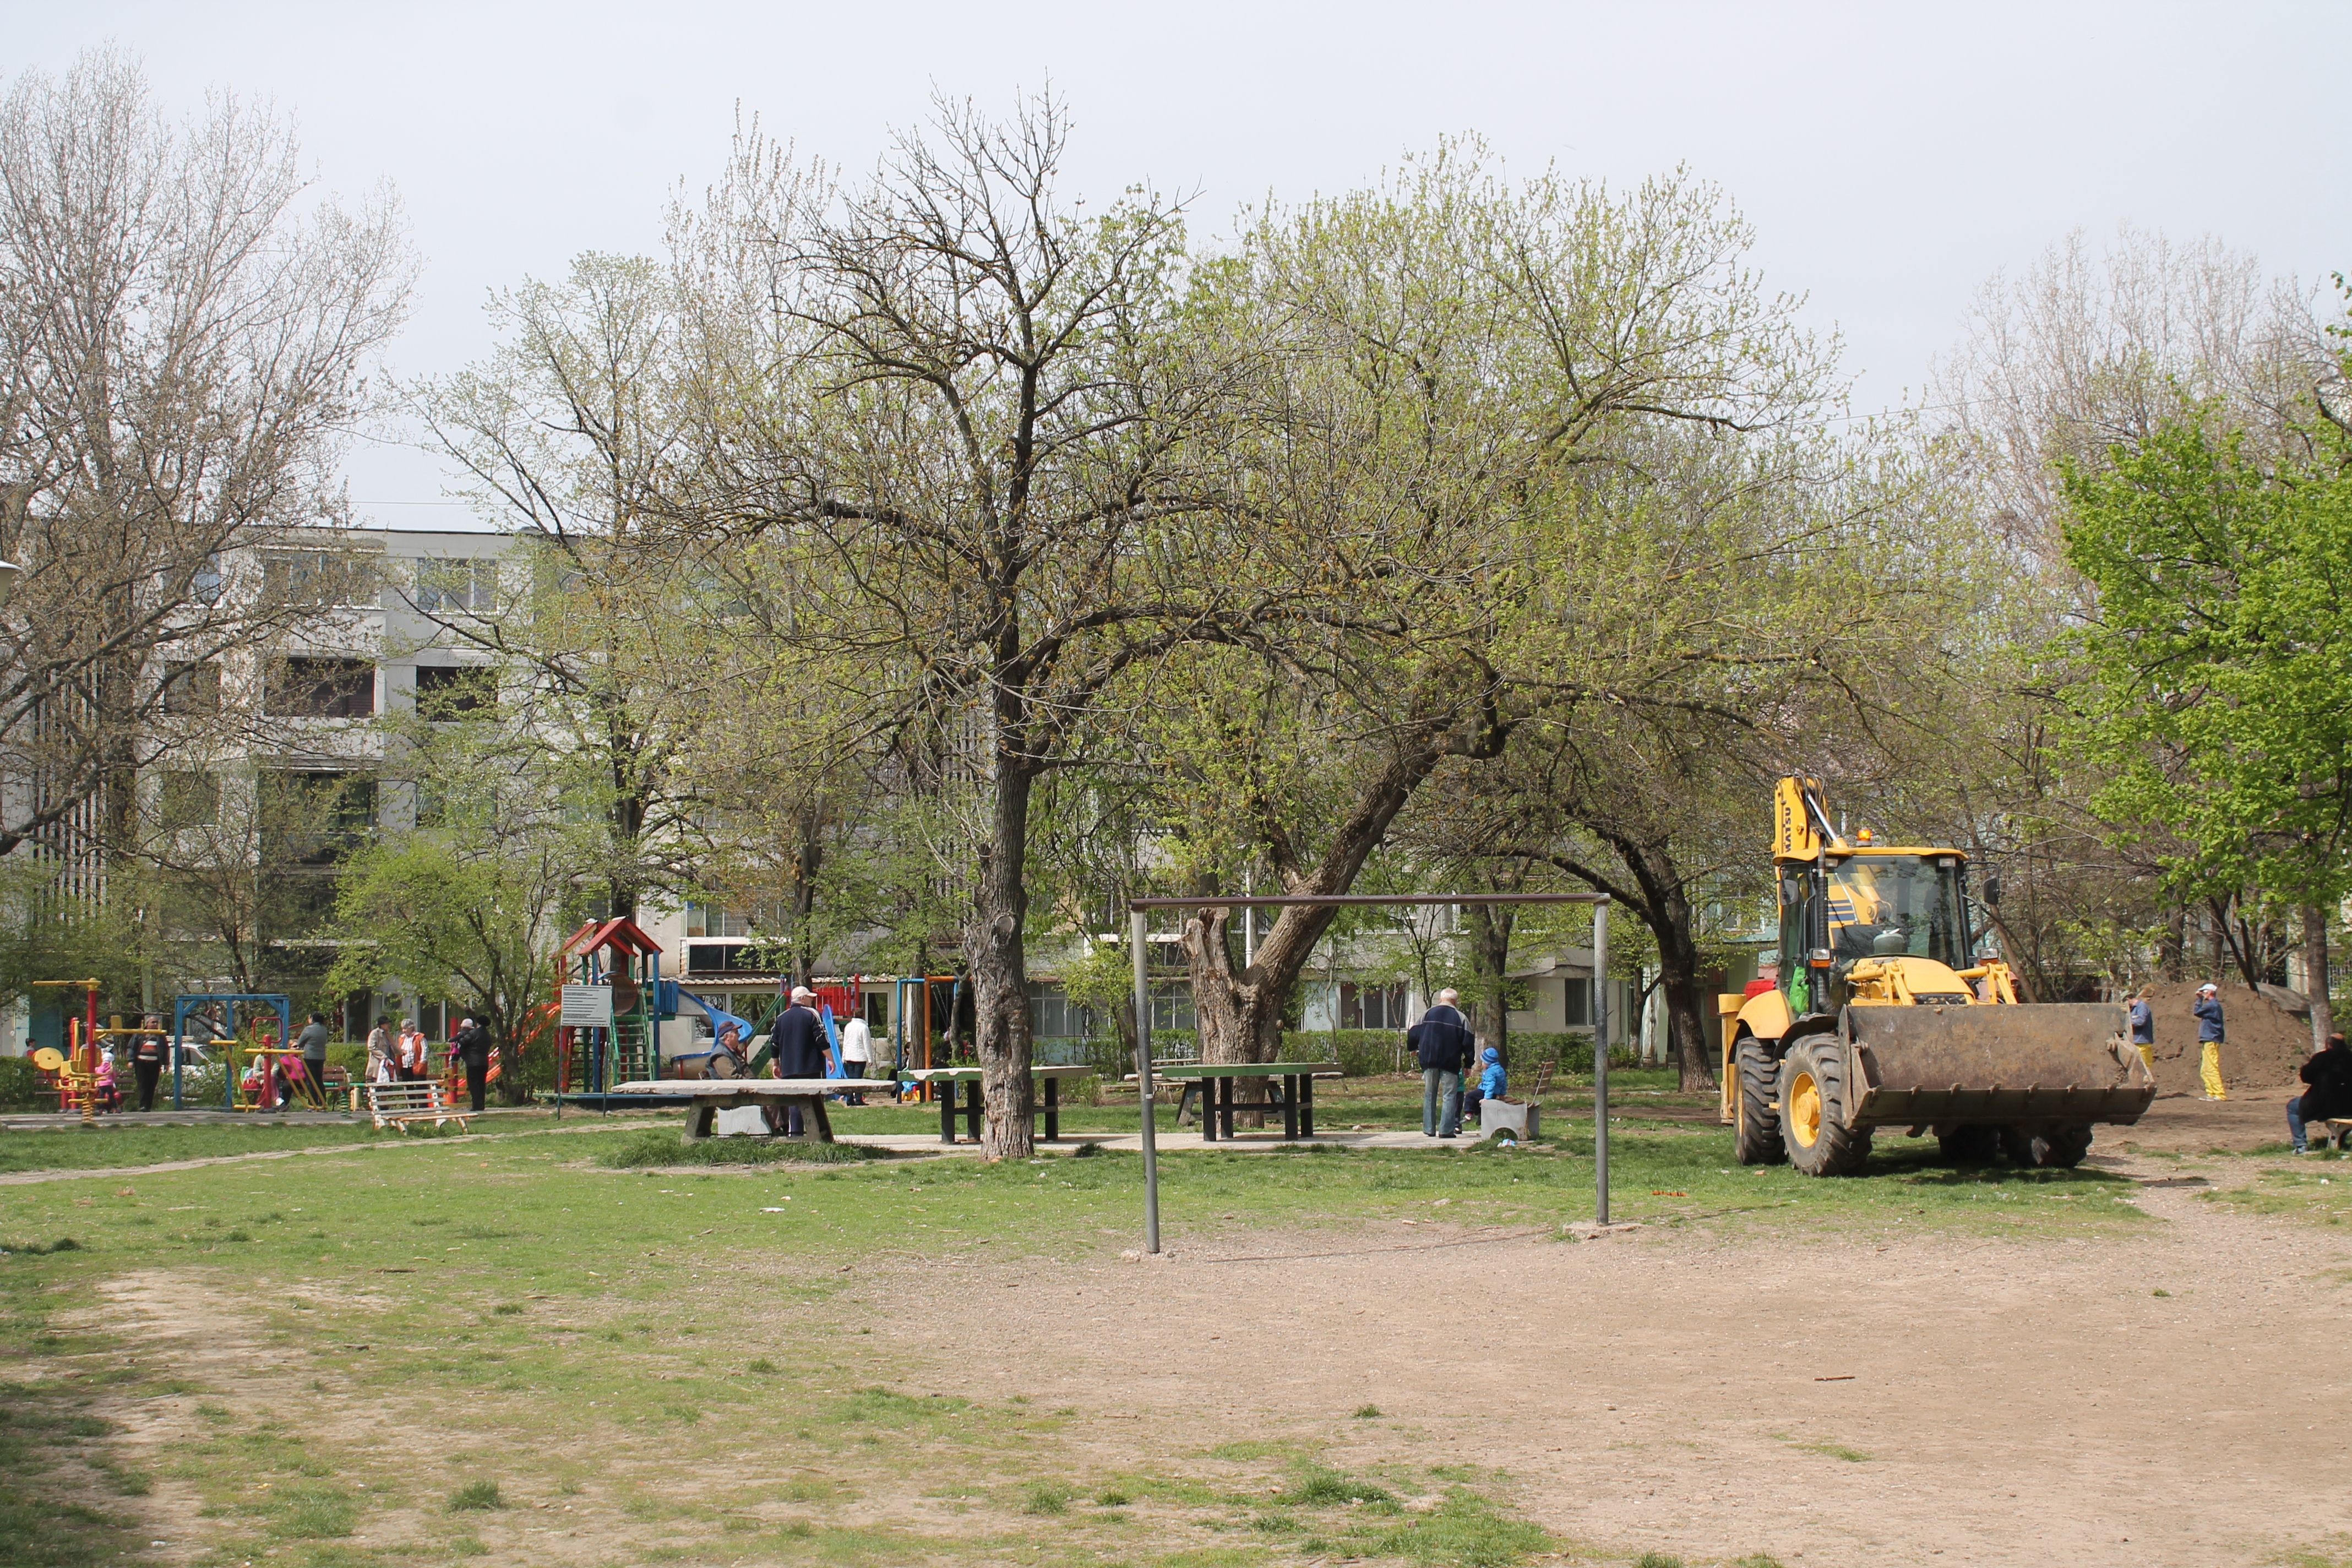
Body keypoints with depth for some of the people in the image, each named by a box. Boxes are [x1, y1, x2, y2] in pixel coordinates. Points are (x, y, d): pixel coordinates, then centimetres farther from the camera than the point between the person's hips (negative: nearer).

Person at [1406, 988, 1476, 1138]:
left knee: (1429, 1095, 10)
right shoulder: (1460, 1018, 0)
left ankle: (1429, 1129, 9)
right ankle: (1446, 1130, -7)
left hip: (1429, 1060, 2)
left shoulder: (1428, 1014, 4)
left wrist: (1414, 1049, 29)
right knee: (1449, 1095, 0)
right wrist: (1468, 1064, 7)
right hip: (1450, 1062, -2)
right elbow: (1468, 1043, -1)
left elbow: (1413, 1034, 9)